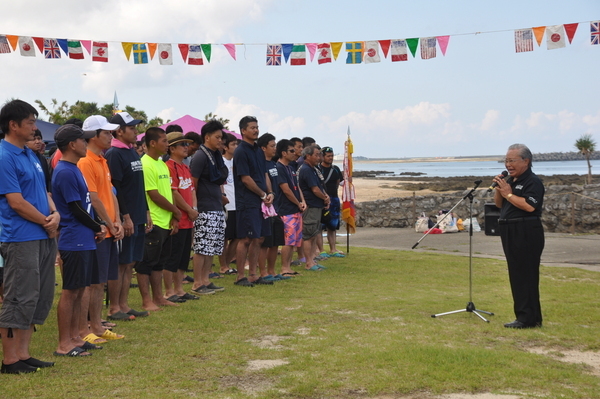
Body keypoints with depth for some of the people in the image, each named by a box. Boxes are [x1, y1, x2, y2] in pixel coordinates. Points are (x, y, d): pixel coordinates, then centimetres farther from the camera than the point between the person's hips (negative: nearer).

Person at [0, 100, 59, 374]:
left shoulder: (30, 155, 15)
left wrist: (55, 214, -2)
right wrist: (46, 222, -8)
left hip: (44, 238, 9)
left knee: (40, 298, 12)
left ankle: (23, 354, 21)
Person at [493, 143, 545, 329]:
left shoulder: (533, 182, -11)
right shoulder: (509, 181, 15)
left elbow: (529, 206, -25)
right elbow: (499, 204, 18)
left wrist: (508, 193, -17)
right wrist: (498, 189, 1)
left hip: (527, 234, -9)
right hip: (510, 232, 9)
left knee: (526, 275, -8)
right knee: (516, 275, 12)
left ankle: (528, 318, -6)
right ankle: (525, 315, 19)